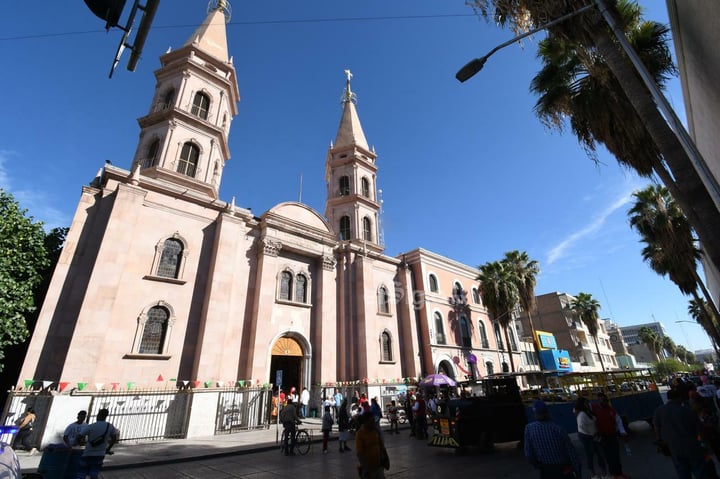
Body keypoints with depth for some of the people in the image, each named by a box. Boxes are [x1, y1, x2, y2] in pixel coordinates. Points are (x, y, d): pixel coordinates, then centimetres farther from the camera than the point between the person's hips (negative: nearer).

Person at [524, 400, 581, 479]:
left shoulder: (529, 428, -16)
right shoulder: (559, 429, -18)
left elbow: (528, 454, -11)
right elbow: (572, 452, -12)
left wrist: (538, 466, 7)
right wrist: (578, 472, 3)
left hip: (546, 470, 0)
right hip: (564, 469, 0)